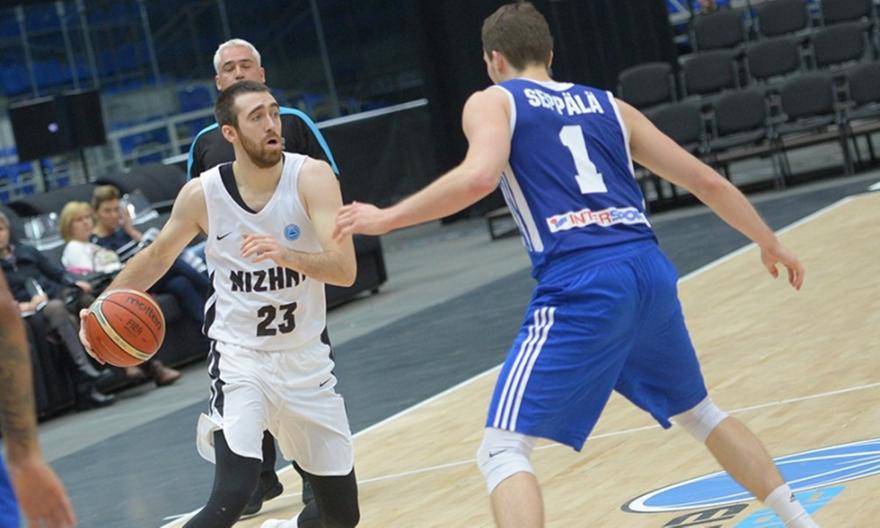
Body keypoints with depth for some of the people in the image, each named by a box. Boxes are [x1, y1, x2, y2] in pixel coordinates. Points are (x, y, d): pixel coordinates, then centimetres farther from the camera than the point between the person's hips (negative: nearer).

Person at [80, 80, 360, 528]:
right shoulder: (202, 193, -10)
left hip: (306, 361, 2)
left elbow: (345, 270, -25)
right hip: (239, 360, -2)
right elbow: (158, 255, 9)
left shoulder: (311, 177, -14)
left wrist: (287, 255, -43)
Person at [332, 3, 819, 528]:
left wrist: (385, 218, -4)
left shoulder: (491, 102, 10)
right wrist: (770, 243, 36)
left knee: (503, 451, -5)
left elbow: (479, 177, -13)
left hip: (580, 287, -6)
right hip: (650, 271, 6)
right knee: (700, 412, 30)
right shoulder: (608, 105, 23)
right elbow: (707, 180, 22)